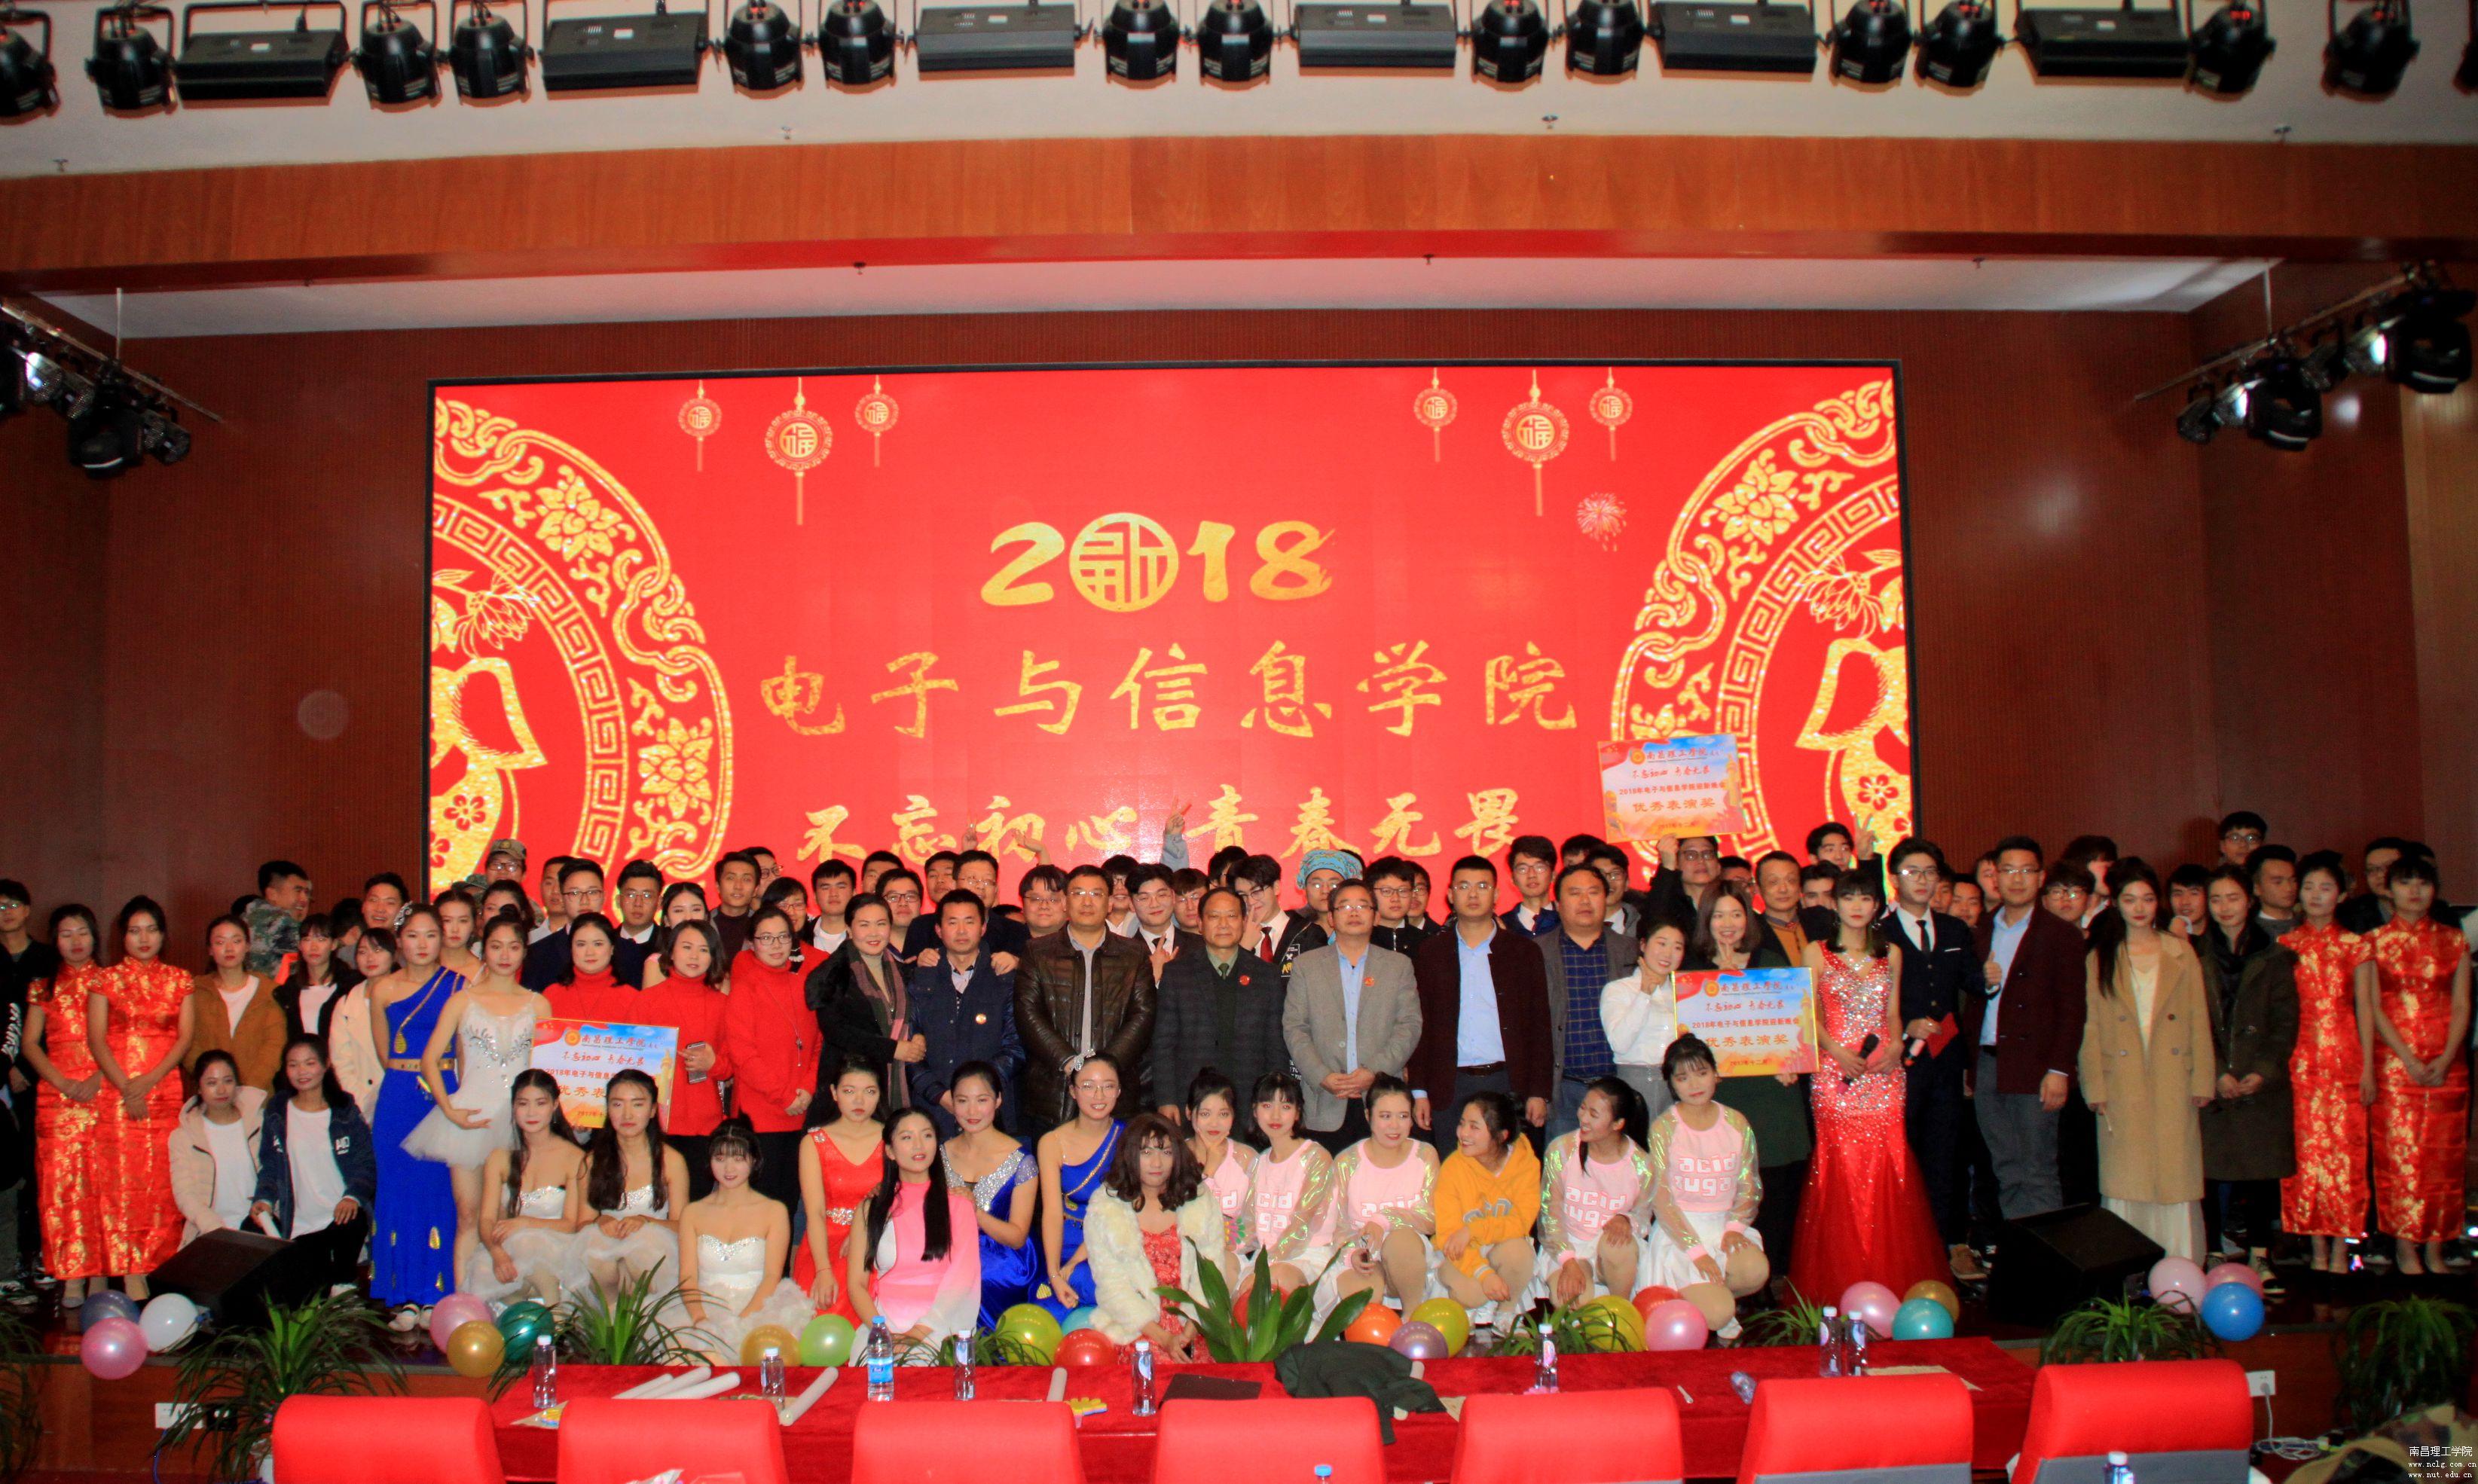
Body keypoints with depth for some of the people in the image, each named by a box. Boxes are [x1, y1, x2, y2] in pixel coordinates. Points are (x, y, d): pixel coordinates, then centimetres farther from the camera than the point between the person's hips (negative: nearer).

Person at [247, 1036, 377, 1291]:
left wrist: (353, 1196, -20)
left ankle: (344, 1285, -7)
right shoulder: (277, 1115, 6)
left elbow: (366, 1163, -2)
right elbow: (270, 1166, 10)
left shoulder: (345, 1112, 2)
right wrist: (265, 1199, -9)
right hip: (299, 1225, 1)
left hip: (342, 1215, -1)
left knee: (354, 1223, -35)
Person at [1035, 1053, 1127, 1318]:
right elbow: (1053, 1212, -8)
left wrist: (1074, 1263, -18)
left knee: (1081, 1279, -32)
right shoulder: (1052, 1143, 0)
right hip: (1066, 1247, 0)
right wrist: (1054, 1274, -23)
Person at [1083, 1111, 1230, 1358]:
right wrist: (1164, 1338, -12)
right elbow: (1111, 1285, -3)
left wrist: (1190, 1332, -12)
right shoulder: (1104, 1208, 1)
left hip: (1196, 1330, 2)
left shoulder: (1201, 1200, 7)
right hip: (1136, 1329, -1)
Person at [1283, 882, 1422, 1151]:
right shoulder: (1306, 965, 11)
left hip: (1383, 1103, 0)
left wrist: (1374, 1071, -10)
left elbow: (1410, 1026, 4)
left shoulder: (1399, 965, 12)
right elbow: (1293, 1028, 4)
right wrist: (1323, 1077, -9)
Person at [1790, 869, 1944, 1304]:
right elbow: (1809, 1015, 2)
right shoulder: (1817, 953, 5)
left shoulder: (1891, 954, 13)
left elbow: (1893, 1012, 15)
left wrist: (1895, 1045, -4)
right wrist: (1837, 1051, -13)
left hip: (1883, 1072, 2)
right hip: (1835, 1070, -2)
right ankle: (1841, 1281, 3)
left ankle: (1890, 1280, 6)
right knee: (1841, 1165, -5)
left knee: (1887, 1162, -4)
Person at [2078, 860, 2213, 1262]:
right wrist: (2096, 1088, -3)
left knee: (2176, 1176, 1)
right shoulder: (2100, 958, 6)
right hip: (2123, 1085, 0)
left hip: (2173, 1084, 0)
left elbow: (2199, 1021, 6)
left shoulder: (2182, 954, 8)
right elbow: (2091, 1028, 4)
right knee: (2125, 1179, 1)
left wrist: (2202, 1079, -1)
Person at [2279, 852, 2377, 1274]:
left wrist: (2368, 1068, -2)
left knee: (2345, 1152, -2)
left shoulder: (2355, 946, 5)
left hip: (2344, 1057, -1)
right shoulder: (2286, 946, 7)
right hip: (2299, 1060, 1)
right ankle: (2318, 1251, 9)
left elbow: (2365, 1008, 4)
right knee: (2306, 1152, 0)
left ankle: (2340, 1253, 5)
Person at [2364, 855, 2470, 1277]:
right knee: (2399, 1154, -3)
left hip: (2446, 1063, 2)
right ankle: (2406, 1249, 5)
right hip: (2394, 1062, -2)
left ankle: (2435, 1249, 11)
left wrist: (2446, 1058, -9)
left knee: (2443, 1155, 3)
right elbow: (2373, 1008, -2)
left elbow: (2461, 1004, 3)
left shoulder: (2454, 940, 8)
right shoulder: (2374, 942, 3)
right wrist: (2408, 1059, -12)